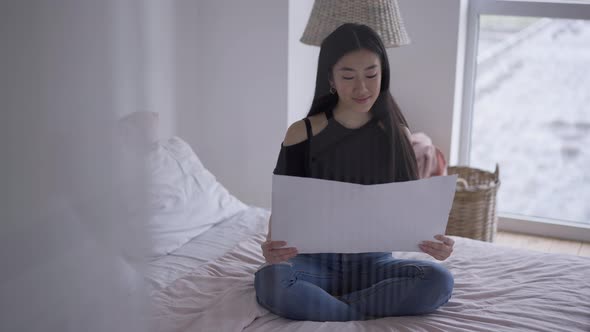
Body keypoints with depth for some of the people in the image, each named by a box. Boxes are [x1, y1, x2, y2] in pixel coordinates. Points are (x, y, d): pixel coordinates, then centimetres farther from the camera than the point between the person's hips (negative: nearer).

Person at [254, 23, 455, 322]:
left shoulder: (397, 134, 2)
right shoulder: (302, 134, -4)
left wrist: (434, 240, -20)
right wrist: (272, 245, -28)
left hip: (374, 262, 3)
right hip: (315, 260, -2)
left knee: (438, 280, -28)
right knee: (269, 280, -35)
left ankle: (314, 303, -21)